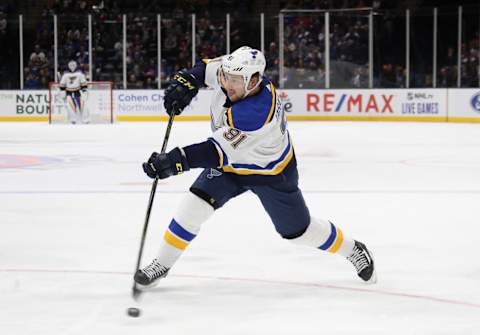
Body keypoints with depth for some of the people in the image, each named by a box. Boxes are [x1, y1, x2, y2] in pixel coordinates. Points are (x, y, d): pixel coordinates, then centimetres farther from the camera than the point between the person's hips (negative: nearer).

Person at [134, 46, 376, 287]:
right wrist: (187, 81, -19)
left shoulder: (257, 113, -43)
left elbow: (221, 152, -45)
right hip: (231, 163, 6)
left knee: (297, 231, 9)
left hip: (271, 172, -6)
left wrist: (177, 160, -54)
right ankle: (162, 264, 0)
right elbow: (210, 67, 0)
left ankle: (353, 250, 34)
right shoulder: (236, 75, -22)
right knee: (195, 204, -12)